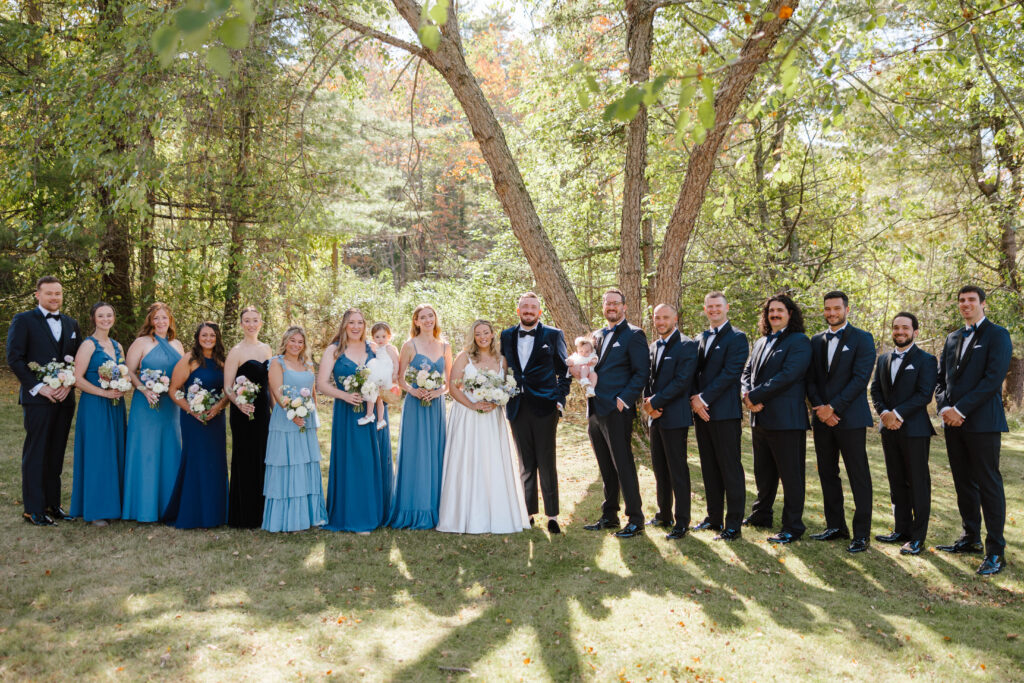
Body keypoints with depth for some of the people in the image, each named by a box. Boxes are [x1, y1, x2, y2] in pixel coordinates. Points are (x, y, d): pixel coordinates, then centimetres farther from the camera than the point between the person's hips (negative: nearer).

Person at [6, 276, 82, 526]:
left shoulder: (71, 324, 15)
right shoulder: (23, 320, 0)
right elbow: (14, 358, -6)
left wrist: (69, 384, -4)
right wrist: (38, 387, -13)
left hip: (64, 398, 5)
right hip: (37, 398, -5)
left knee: (56, 455, 9)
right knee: (35, 454, 0)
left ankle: (52, 503, 18)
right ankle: (34, 509, 6)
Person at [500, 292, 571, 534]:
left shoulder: (553, 335, 2)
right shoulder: (506, 336, 11)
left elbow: (564, 371, 3)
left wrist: (560, 400, -5)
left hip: (544, 407, -3)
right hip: (517, 408, 3)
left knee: (547, 464, 0)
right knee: (525, 464, 11)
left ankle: (552, 516, 9)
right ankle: (528, 513, 20)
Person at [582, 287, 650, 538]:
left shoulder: (633, 335, -5)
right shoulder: (597, 335, 18)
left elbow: (642, 373, -10)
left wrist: (623, 400, -17)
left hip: (616, 412, -7)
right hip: (595, 412, 7)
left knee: (623, 466, -4)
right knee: (606, 468, 14)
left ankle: (635, 520, 4)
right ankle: (609, 516, 23)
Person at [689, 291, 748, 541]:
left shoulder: (736, 338, -6)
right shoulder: (702, 338, 16)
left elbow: (730, 373, -14)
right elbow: (696, 371, 14)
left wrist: (704, 399, -16)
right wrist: (695, 398, -4)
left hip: (724, 412, -7)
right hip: (701, 410, 7)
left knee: (730, 469, -3)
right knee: (709, 468, 13)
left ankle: (733, 525, 2)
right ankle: (714, 518, 23)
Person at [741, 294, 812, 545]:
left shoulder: (799, 341, -6)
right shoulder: (761, 342, 19)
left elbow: (787, 375, -18)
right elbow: (747, 372, 14)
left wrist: (755, 395, -16)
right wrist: (749, 396, -7)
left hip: (786, 419, -8)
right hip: (760, 418, 8)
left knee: (791, 475, -2)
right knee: (763, 473, 18)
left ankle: (793, 527, 5)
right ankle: (761, 515, 32)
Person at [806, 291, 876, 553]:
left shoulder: (862, 339, -1)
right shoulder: (816, 341, 14)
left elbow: (860, 378, -11)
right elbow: (811, 379, 10)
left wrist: (833, 407, -15)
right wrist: (819, 408, -6)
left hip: (850, 417, -5)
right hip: (822, 418, 5)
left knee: (859, 477, -3)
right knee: (827, 474, 10)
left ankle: (861, 533, 3)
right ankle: (836, 526, 21)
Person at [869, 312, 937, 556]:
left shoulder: (926, 360, -3)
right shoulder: (883, 359, 15)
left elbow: (924, 394, -12)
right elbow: (875, 390, 11)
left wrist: (897, 414, -17)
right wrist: (884, 413, -7)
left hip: (914, 429, -6)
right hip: (889, 429, 6)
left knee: (918, 483, -2)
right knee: (897, 483, 11)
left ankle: (917, 537, 2)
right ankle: (901, 529, 19)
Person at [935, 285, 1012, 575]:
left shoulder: (997, 335, -3)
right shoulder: (952, 338, 17)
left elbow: (994, 378, -13)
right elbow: (941, 378, 16)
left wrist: (961, 410, -16)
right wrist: (944, 407, -2)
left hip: (982, 421, -6)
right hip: (953, 422, 7)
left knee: (988, 484, -4)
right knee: (963, 483, 12)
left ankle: (996, 551, 0)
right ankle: (971, 538, 23)